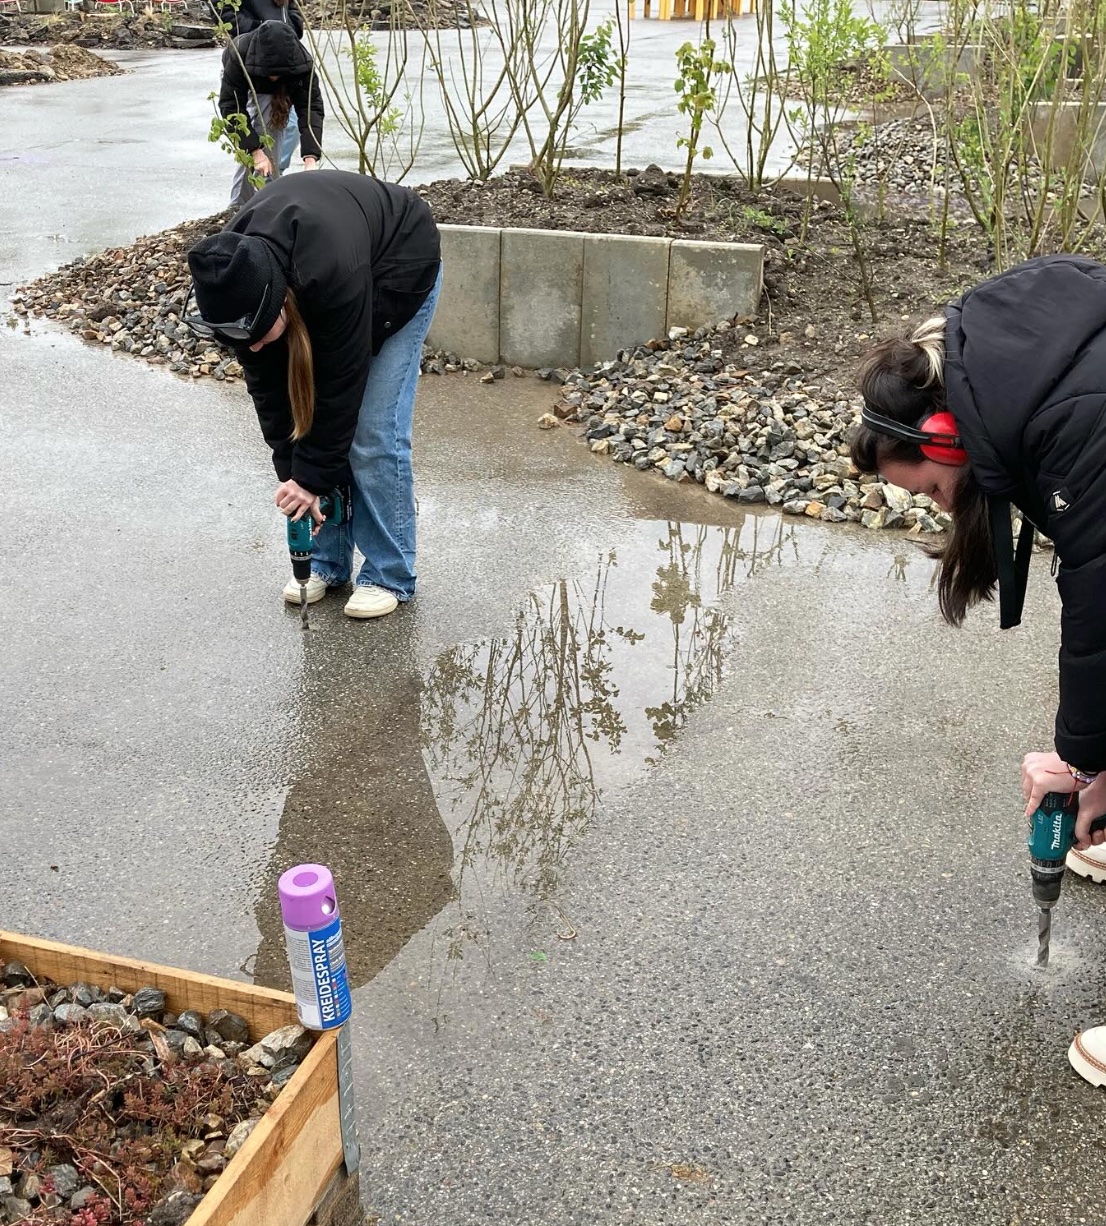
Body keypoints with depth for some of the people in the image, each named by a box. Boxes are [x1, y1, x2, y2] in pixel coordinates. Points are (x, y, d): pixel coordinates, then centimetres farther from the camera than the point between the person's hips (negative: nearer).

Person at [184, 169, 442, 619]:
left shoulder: (332, 275, -44)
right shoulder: (233, 275, -26)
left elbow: (341, 382, -32)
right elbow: (267, 384, -17)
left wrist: (312, 476, -24)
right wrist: (291, 471, -18)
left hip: (402, 267, -5)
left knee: (372, 434, -12)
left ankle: (390, 576, 0)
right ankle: (327, 563, 12)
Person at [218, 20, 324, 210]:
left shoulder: (301, 62, -40)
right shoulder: (238, 55, -43)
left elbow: (311, 107, -42)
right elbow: (231, 106, -39)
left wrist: (311, 158, -54)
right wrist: (255, 151, -48)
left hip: (276, 93, 1)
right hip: (244, 87, -1)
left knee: (271, 137, -18)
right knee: (248, 145, -12)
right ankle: (240, 205, -2)